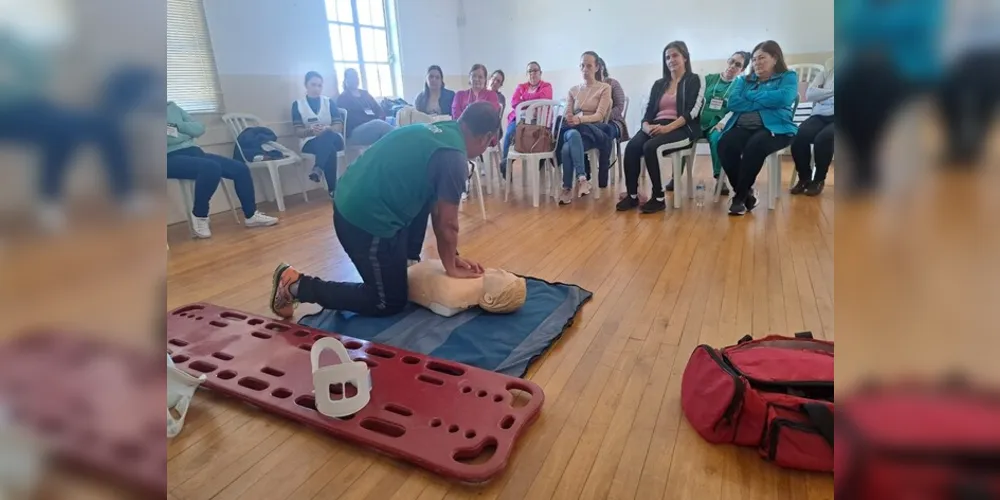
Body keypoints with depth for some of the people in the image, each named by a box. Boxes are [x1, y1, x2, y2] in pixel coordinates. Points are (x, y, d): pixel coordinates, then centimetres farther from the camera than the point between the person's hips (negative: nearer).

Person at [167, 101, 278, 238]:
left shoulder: (172, 106, 19)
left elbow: (199, 128, 12)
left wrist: (178, 126, -5)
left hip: (192, 151, 7)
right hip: (170, 158, -6)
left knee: (240, 168, -8)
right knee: (211, 168, -35)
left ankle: (251, 215, 4)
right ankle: (199, 217, -17)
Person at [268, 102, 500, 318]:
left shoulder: (436, 130, 12)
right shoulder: (453, 158, -17)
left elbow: (435, 208, 15)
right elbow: (446, 224, -11)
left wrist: (451, 255, 17)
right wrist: (451, 267, 6)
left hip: (349, 203, 10)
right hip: (367, 221, -10)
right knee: (389, 303, 9)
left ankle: (407, 259, 30)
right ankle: (297, 285, 7)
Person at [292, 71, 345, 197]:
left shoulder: (329, 102, 12)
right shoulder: (298, 104, 9)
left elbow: (339, 126, 1)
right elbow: (298, 131, 0)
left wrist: (327, 129, -22)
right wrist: (311, 130, -24)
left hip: (333, 139, 1)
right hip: (310, 142, -1)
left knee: (327, 137, -38)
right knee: (329, 149, -37)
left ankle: (318, 170, -46)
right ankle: (333, 189, -43)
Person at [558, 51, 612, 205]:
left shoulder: (605, 88, 5)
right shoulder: (573, 90, 18)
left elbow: (599, 115, -9)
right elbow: (567, 115, 8)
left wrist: (579, 120, -27)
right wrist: (569, 119, -18)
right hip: (572, 130, 3)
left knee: (567, 148, -35)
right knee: (573, 135, -38)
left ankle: (567, 188, -29)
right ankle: (582, 178, -42)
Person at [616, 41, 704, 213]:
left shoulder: (694, 80, 7)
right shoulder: (658, 84, 23)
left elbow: (691, 112, -6)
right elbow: (649, 111, 14)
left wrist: (667, 128, -21)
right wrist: (646, 125, -11)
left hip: (682, 129, -4)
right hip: (655, 127, 5)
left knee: (650, 147, -34)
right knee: (631, 147, -28)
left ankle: (659, 198, -24)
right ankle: (632, 195, -21)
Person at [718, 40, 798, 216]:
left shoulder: (788, 77, 13)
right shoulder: (744, 80, 24)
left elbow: (783, 98, -10)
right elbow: (732, 102, 5)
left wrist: (753, 95, 1)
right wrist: (762, 103, -3)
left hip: (774, 128, -3)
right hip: (743, 127, 3)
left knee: (755, 145, -37)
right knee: (724, 145, -31)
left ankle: (740, 196, -23)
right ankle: (746, 193, -18)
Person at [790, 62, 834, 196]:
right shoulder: (826, 73, 19)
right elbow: (809, 94, 3)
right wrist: (832, 91, -6)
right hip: (820, 116, 2)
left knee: (823, 138, -35)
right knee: (798, 136, -29)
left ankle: (819, 180, -14)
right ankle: (804, 178, -8)